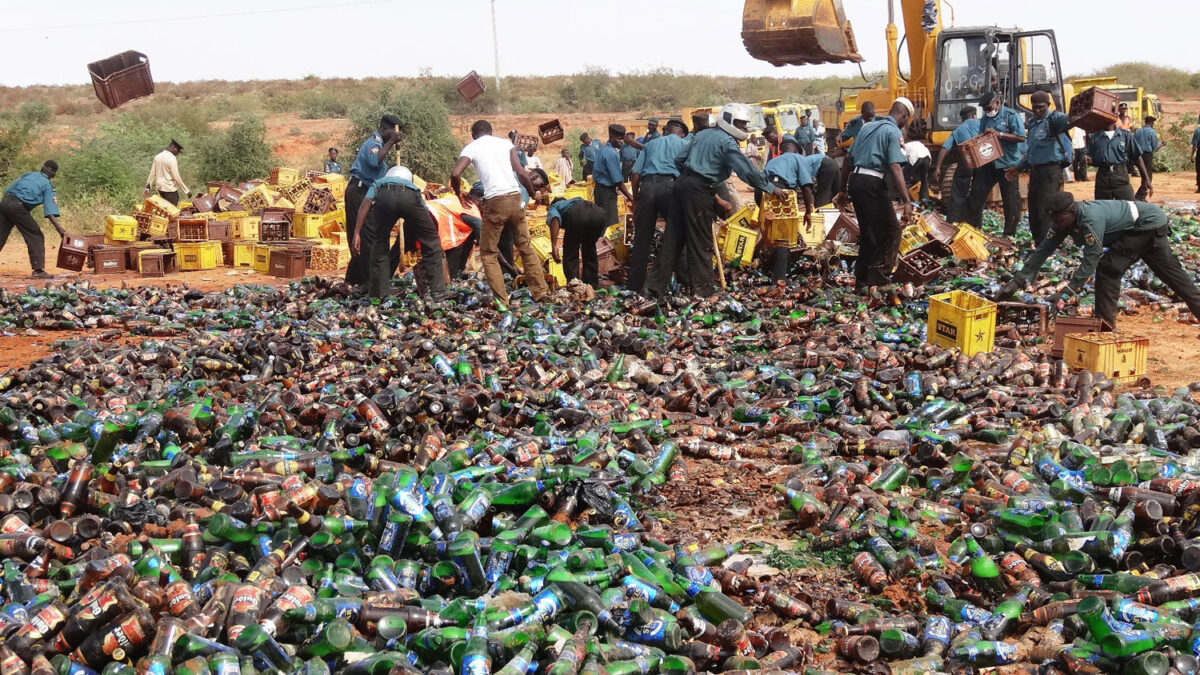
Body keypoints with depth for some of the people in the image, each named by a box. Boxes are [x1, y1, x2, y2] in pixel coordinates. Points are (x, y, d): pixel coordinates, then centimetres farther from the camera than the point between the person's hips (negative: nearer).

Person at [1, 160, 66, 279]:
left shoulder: (29, 175, 21)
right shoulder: (47, 186, 6)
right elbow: (49, 211, -6)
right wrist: (60, 229, -10)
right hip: (18, 207, -6)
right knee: (36, 237, 4)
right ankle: (38, 270, -3)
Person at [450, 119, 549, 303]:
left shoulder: (471, 148, 7)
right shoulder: (505, 143, 13)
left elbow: (455, 174, -7)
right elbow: (521, 172, 2)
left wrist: (459, 194, 12)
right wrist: (534, 193, 14)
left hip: (495, 202, -3)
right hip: (515, 198, 3)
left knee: (488, 253, 9)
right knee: (526, 247, 17)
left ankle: (502, 300, 1)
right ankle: (541, 292, 16)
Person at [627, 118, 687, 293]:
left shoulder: (651, 144, 27)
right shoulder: (683, 144, 20)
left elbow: (635, 174, 16)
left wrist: (635, 200, 21)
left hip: (647, 186, 3)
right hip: (670, 185, -3)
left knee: (642, 238, 6)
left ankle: (634, 284, 7)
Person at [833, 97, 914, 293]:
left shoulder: (867, 127, 18)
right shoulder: (893, 132, -5)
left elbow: (848, 161, 19)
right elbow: (895, 167, -16)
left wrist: (843, 191, 25)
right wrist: (906, 201, -20)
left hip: (854, 180, 8)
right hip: (873, 183, -8)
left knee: (868, 233, 16)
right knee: (891, 230, 1)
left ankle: (861, 282, 19)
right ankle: (878, 277, -6)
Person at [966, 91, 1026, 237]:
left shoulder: (1011, 116, -7)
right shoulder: (985, 119, 12)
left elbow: (1021, 137, -16)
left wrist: (999, 134, -21)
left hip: (1007, 165, -6)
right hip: (988, 163, 6)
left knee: (1011, 200, 1)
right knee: (977, 194, 5)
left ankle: (1009, 234, 9)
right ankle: (972, 227, 14)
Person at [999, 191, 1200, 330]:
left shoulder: (1091, 219, -35)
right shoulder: (1066, 220, -9)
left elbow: (1091, 259, -36)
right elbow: (1044, 249, -7)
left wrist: (1067, 292, -37)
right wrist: (1018, 281, -12)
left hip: (1149, 224, -10)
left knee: (1107, 267, -16)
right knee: (1172, 272, 17)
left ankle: (1105, 324, -11)